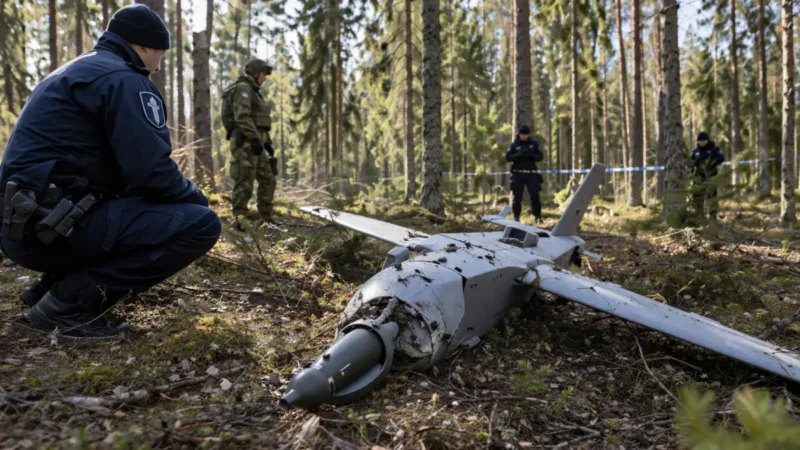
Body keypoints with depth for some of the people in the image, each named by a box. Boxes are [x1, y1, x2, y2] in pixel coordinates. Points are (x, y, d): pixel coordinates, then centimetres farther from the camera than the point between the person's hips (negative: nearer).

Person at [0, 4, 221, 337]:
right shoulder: (124, 79, -8)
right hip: (54, 223, -10)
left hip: (27, 221, 10)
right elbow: (150, 169, -19)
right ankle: (69, 301, -11)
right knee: (200, 224, -14)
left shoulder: (76, 71, 23)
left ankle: (51, 284, 15)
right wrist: (195, 198, 1)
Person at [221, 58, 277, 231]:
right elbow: (242, 117, -21)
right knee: (245, 182, -11)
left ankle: (266, 218, 14)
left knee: (268, 180, 9)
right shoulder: (243, 89, -7)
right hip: (245, 142, -10)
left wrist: (267, 143, 24)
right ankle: (239, 220, -7)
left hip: (254, 144, 10)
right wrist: (254, 139, -26)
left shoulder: (252, 92, 25)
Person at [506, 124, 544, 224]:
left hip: (531, 174, 1)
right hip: (518, 174, 0)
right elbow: (508, 157, -5)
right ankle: (516, 217, 12)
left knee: (535, 195, -6)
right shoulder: (514, 144, 3)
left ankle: (538, 217, -1)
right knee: (517, 196, 2)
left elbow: (540, 156, 2)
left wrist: (532, 155, -18)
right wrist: (518, 154, -21)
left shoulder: (534, 143, 6)